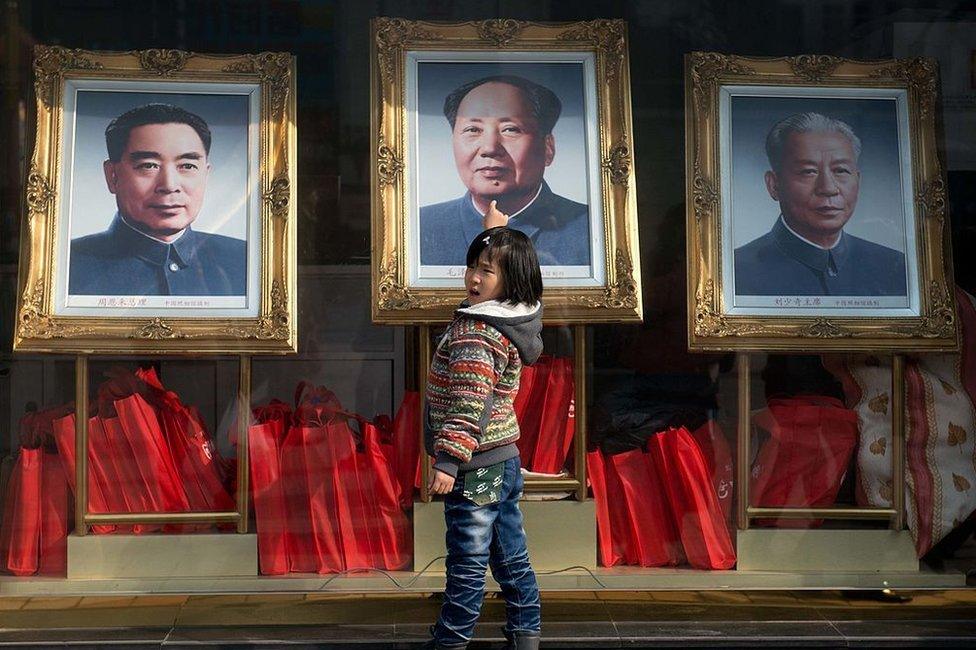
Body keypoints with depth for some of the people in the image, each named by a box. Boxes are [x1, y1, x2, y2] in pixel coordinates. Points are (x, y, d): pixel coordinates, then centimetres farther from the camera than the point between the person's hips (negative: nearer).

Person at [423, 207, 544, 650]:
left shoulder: (474, 334, -21)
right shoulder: (515, 316, 4)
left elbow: (468, 406, -26)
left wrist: (447, 462, -27)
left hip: (475, 467, -10)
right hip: (505, 461, 10)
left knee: (467, 563, 3)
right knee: (511, 556, 17)